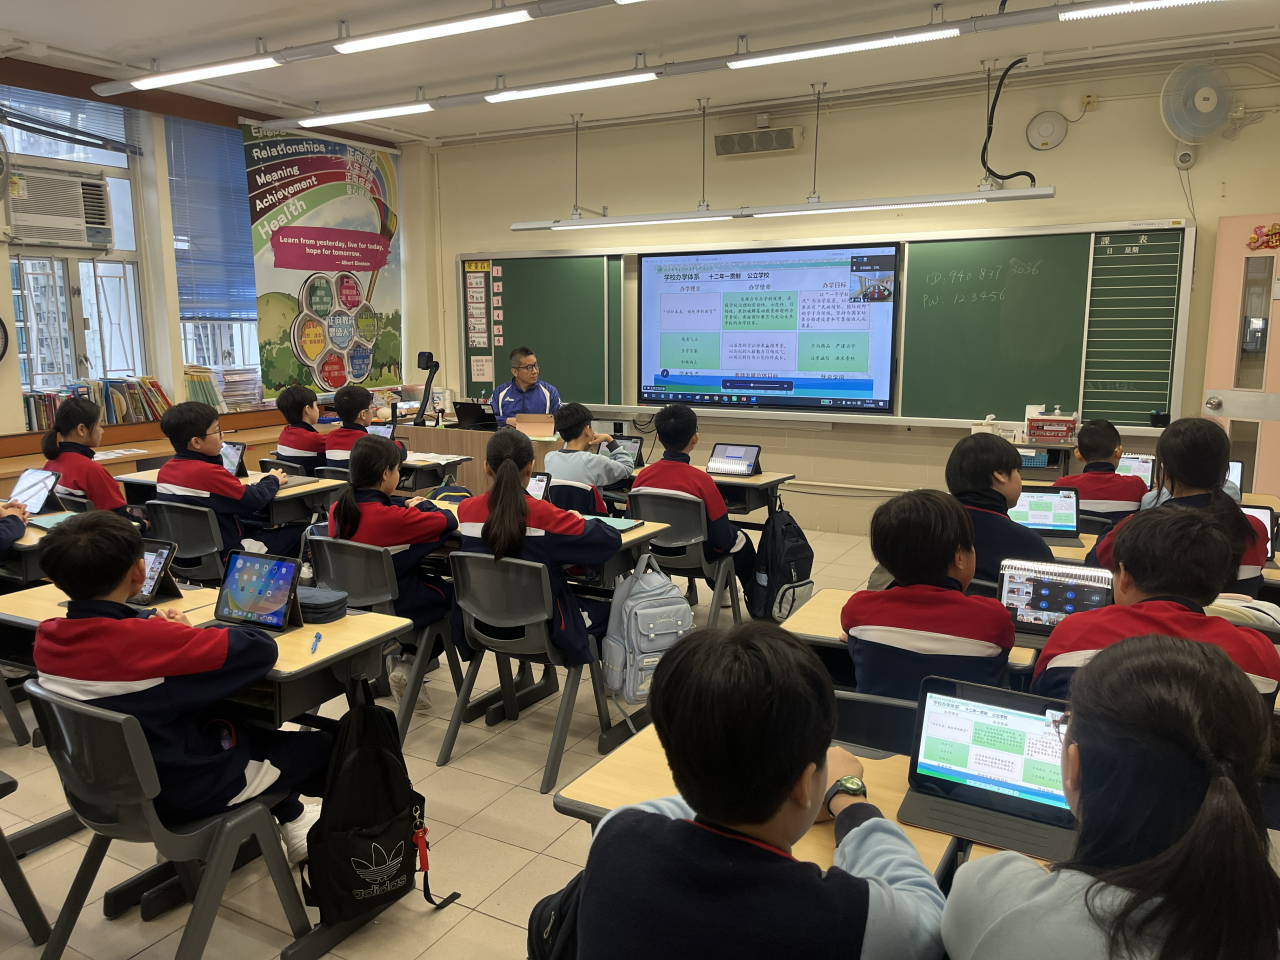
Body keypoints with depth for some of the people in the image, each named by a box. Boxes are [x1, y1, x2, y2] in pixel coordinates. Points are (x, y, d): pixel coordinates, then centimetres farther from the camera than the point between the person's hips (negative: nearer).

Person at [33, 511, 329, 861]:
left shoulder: (47, 637, -11)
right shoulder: (152, 641, -34)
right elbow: (261, 648, -26)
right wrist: (189, 635, -10)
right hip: (182, 793, -7)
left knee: (253, 728, 30)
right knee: (323, 747, 12)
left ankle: (290, 816, 41)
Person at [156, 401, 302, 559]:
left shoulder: (164, 471, -1)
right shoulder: (208, 473, -27)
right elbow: (254, 500, -21)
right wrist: (272, 480, -3)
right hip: (225, 556, -9)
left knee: (260, 527, 29)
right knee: (297, 530, 2)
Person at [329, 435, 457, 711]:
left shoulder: (338, 509, -8)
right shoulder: (393, 517, -28)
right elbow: (448, 521, -18)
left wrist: (405, 505, 10)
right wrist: (422, 505, 1)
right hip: (395, 607, -7)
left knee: (428, 581, 31)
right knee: (450, 592, 22)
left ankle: (395, 657, 29)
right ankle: (408, 666, 15)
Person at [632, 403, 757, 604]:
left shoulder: (644, 475, -14)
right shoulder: (700, 480, -27)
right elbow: (722, 536, -22)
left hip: (656, 552, 5)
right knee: (741, 540, 26)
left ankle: (721, 589, 53)